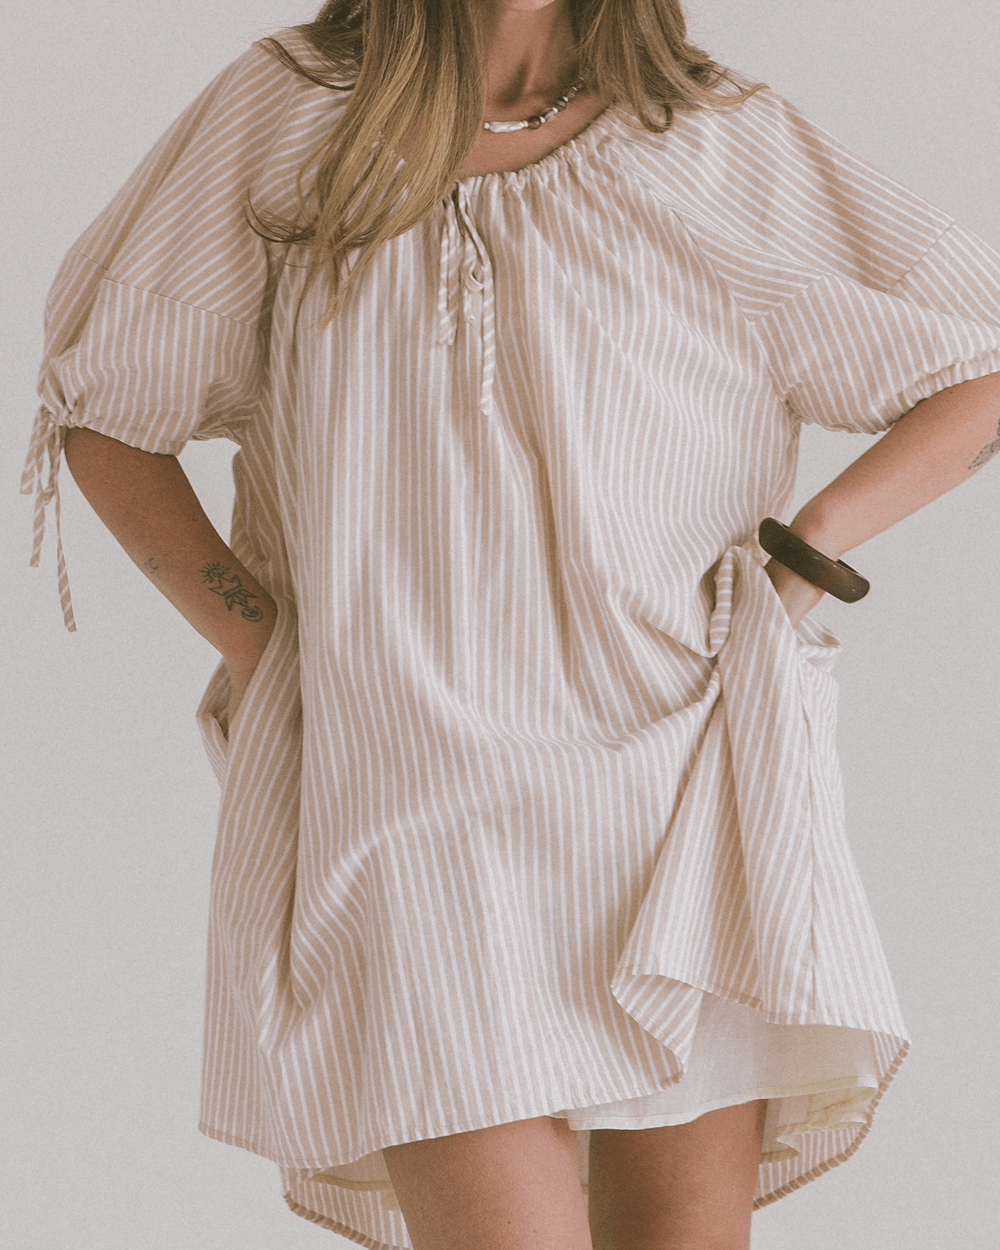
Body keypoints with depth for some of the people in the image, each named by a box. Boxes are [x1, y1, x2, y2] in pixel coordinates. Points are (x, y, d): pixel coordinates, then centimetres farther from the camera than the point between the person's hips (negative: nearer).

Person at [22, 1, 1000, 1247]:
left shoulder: (723, 149, 6)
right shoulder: (284, 111, 6)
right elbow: (102, 407, 15)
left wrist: (803, 556, 1)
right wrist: (259, 649, 6)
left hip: (681, 812, 1)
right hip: (405, 805, -1)